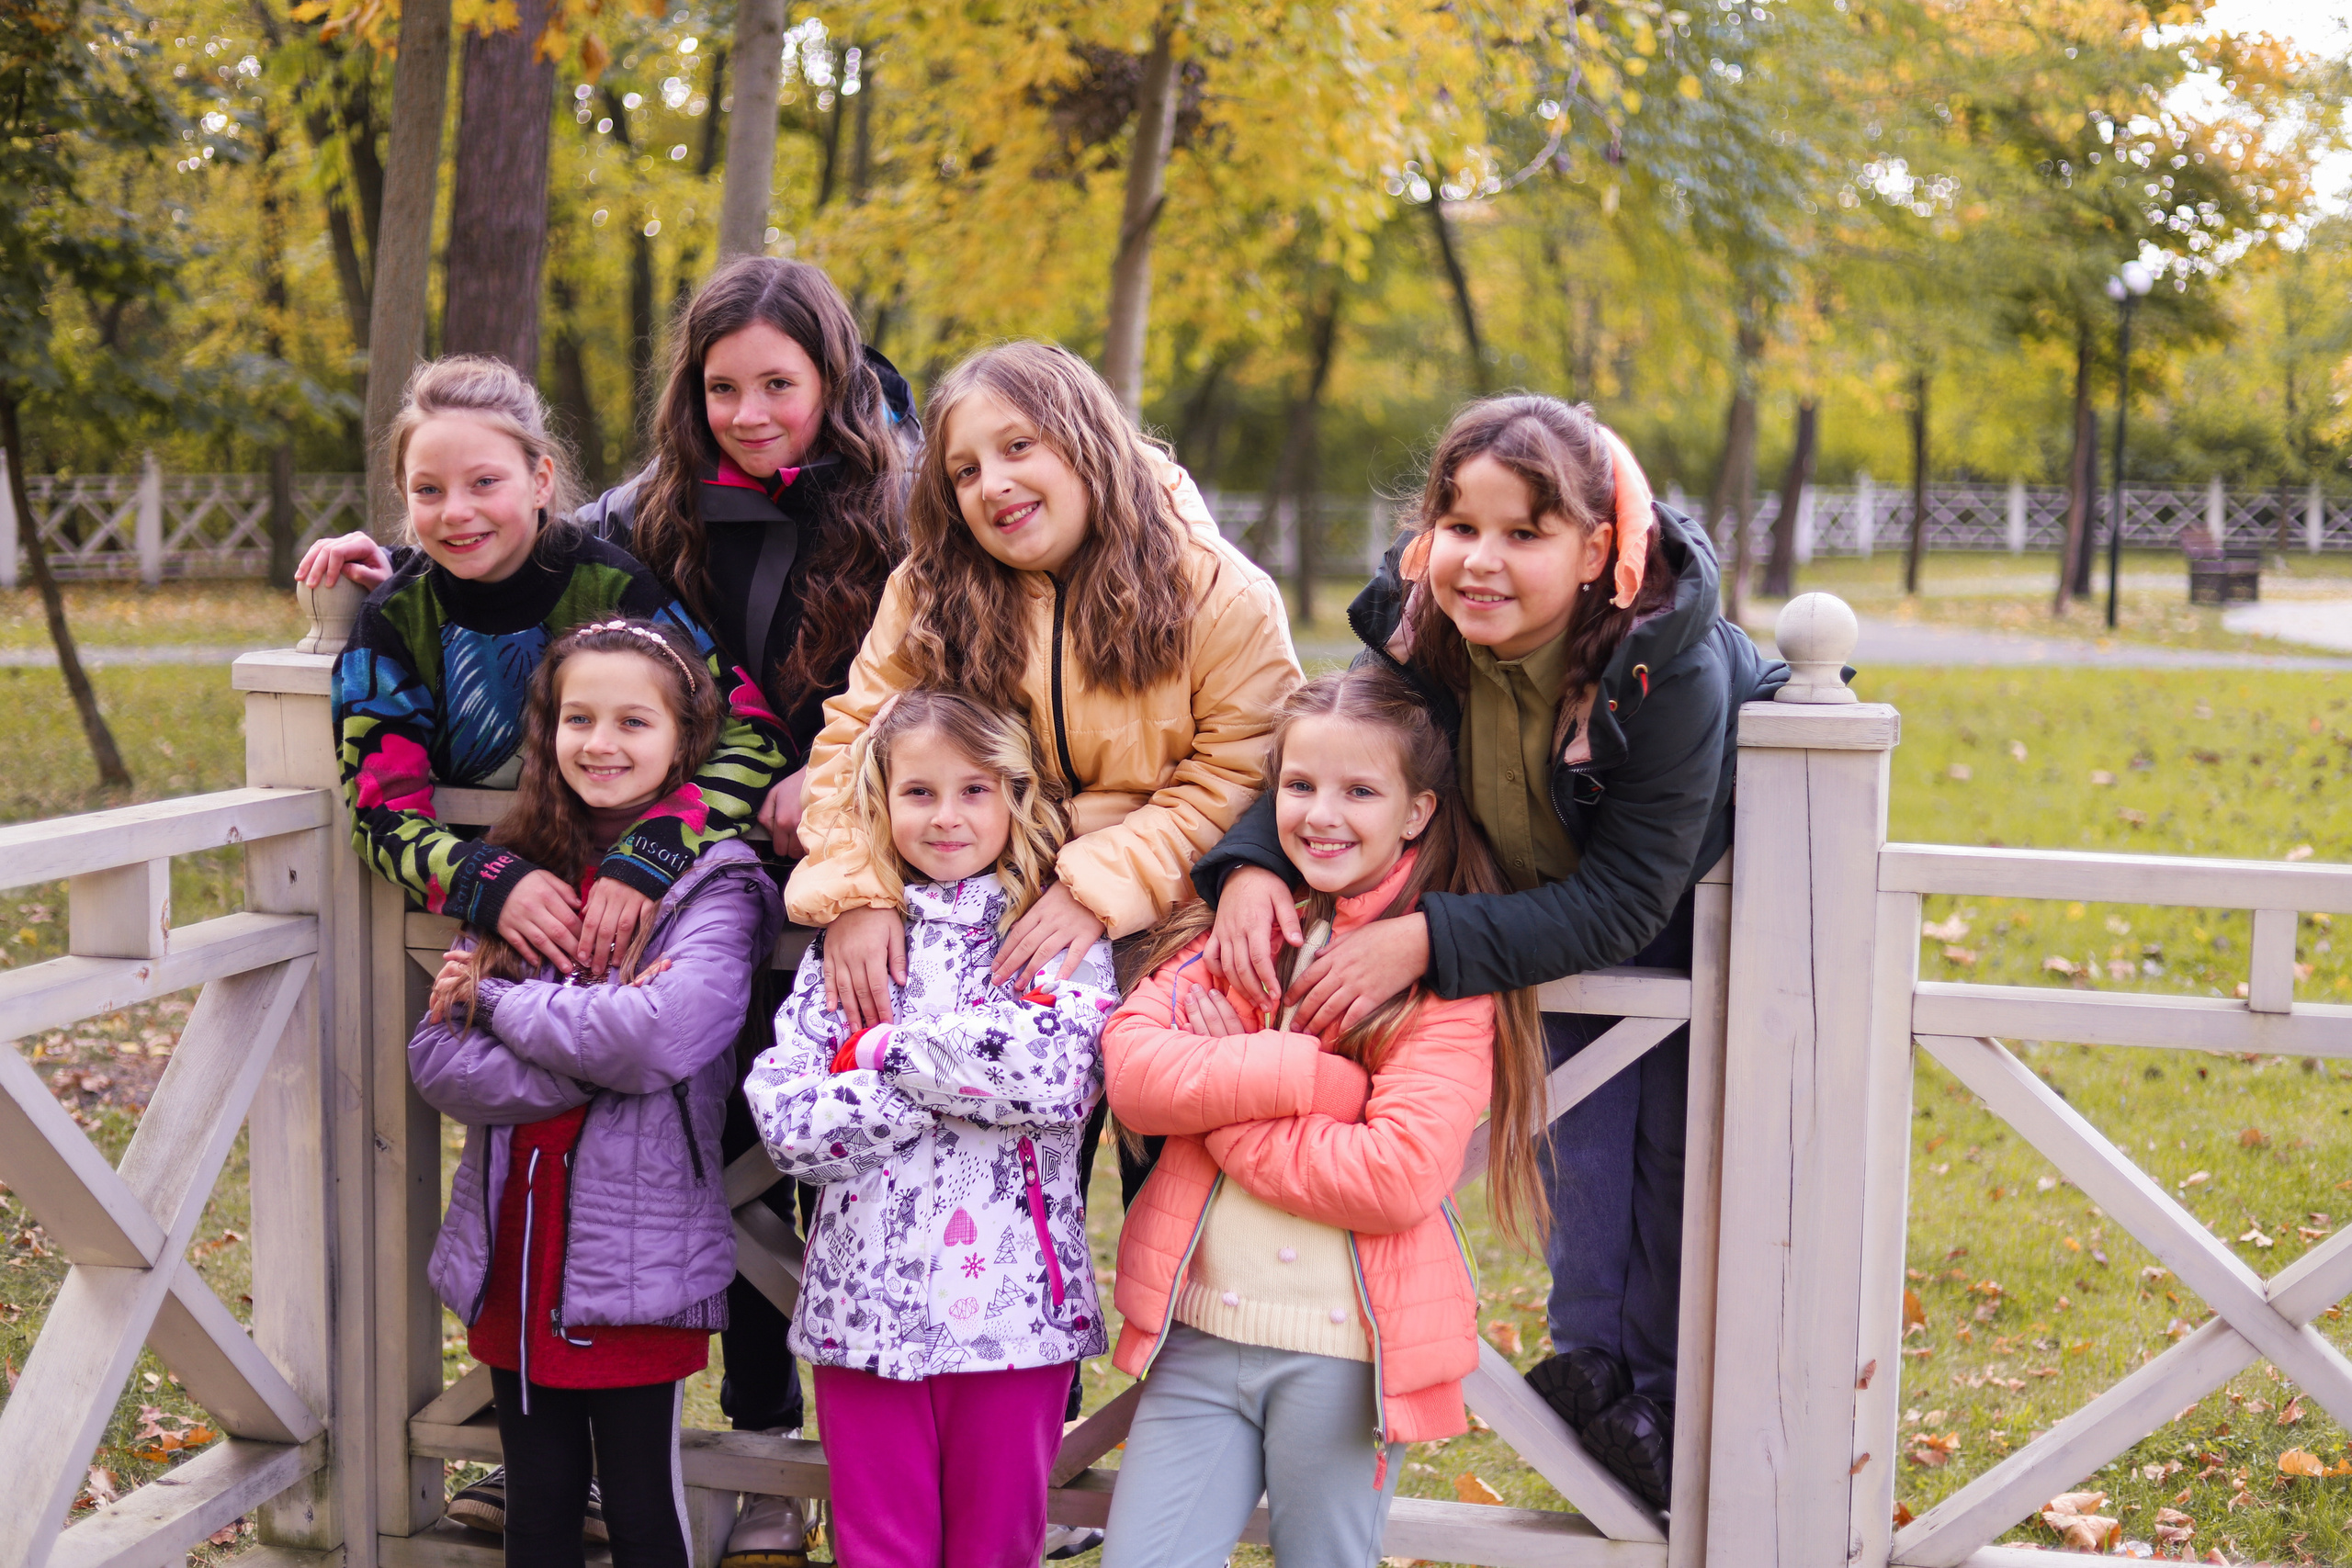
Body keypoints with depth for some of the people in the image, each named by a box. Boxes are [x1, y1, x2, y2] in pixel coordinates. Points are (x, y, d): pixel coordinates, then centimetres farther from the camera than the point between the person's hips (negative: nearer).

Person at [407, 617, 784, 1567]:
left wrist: (500, 1001, -10)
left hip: (637, 1267, -4)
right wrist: (589, 1050, -16)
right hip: (512, 1262, 5)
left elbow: (659, 1033, -24)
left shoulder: (714, 881, -7)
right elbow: (437, 1060, -2)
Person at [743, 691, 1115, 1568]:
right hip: (866, 1300, 2)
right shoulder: (847, 943, 8)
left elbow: (1062, 1070, -19)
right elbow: (782, 1115, -5)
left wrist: (886, 1051, -12)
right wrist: (968, 1076, -13)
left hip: (1012, 1301, -2)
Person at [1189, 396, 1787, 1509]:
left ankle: (1665, 1400, 15)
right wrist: (1251, 864, -38)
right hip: (1567, 906, 4)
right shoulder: (1420, 633, -27)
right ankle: (1590, 1369, 17)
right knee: (1581, 1118, 1)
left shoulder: (1671, 667, -41)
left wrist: (1428, 942, -49)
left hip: (1704, 904, -4)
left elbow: (1624, 902, -40)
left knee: (1684, 1138, -2)